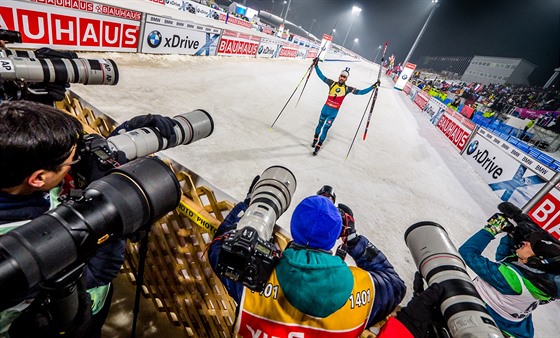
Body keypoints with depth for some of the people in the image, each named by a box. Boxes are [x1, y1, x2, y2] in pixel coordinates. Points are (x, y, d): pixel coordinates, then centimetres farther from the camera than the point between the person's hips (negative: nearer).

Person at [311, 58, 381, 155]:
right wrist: (316, 66, -5)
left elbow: (361, 92, -4)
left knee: (326, 128, 0)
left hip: (334, 112, -1)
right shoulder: (332, 83, -2)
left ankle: (319, 145, 9)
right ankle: (315, 139, 40)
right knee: (320, 124, 17)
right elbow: (321, 76, 1)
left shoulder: (347, 89, -3)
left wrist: (373, 86, -10)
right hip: (325, 108, 1)